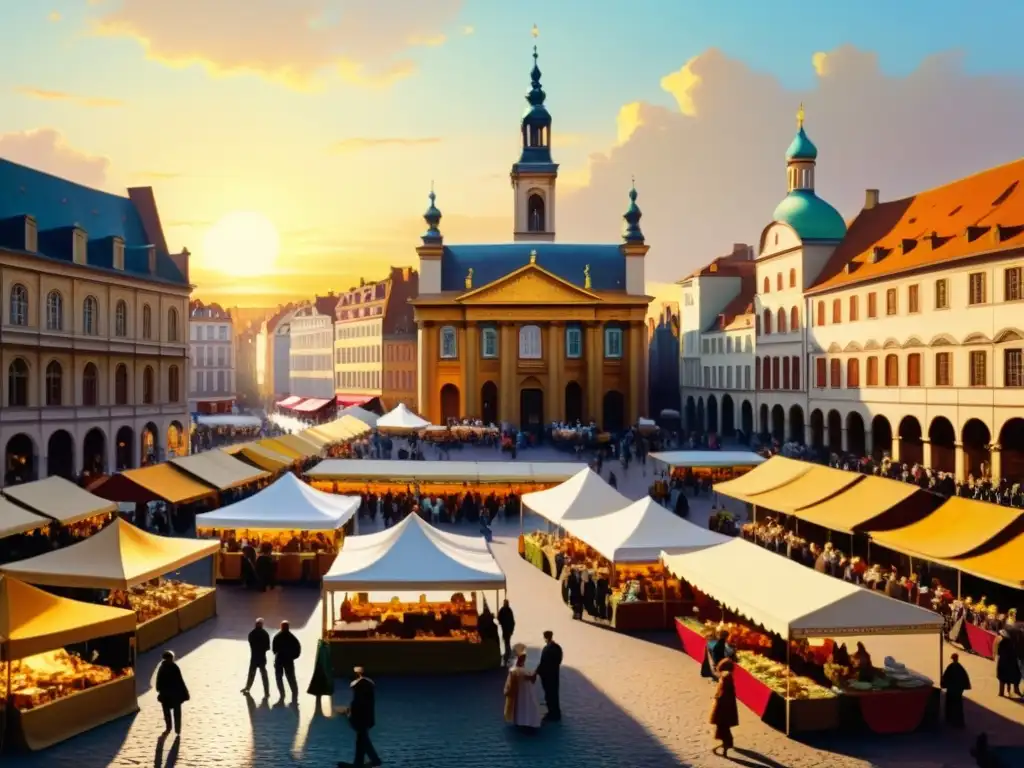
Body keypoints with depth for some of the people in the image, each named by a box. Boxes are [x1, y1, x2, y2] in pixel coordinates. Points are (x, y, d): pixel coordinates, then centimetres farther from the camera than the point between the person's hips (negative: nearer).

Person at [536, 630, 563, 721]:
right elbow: (559, 660, 8)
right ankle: (556, 713, 30)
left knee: (549, 694, 5)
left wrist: (537, 672, -10)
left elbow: (542, 663, -21)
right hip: (555, 673, 7)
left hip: (547, 675, -7)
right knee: (554, 693, 19)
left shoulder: (547, 649, -25)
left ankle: (552, 714, 14)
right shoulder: (558, 647, -1)